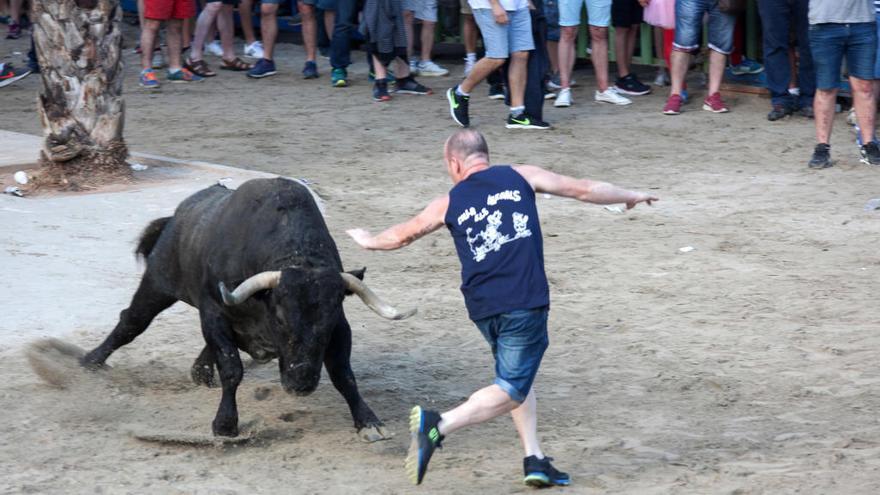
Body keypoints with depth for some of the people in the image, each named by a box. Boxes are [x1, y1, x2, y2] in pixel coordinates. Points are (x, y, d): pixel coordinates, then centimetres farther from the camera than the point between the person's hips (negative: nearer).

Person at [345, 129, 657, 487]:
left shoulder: (449, 203, 13)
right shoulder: (520, 177, 9)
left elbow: (403, 234, 28)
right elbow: (584, 190, 14)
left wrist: (369, 241, 49)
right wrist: (632, 197, 29)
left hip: (481, 307, 4)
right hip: (525, 303, -4)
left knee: (518, 376, 23)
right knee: (511, 390, 0)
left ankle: (534, 459, 15)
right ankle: (440, 425, -18)